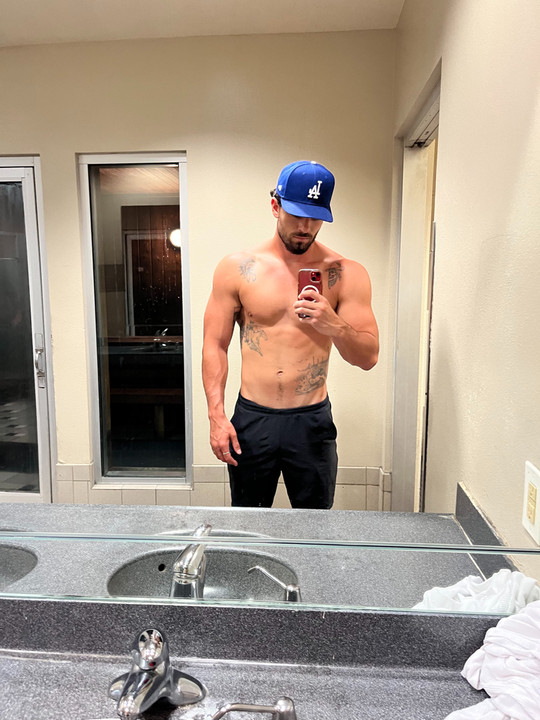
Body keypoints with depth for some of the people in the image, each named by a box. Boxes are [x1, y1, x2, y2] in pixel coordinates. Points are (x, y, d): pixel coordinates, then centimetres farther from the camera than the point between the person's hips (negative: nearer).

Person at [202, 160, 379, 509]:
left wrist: (332, 325, -22)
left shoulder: (346, 274, -2)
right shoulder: (237, 268, -1)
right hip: (251, 420, 0)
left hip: (313, 422, 0)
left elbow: (369, 357, -3)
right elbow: (215, 346, 1)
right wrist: (216, 416, -6)